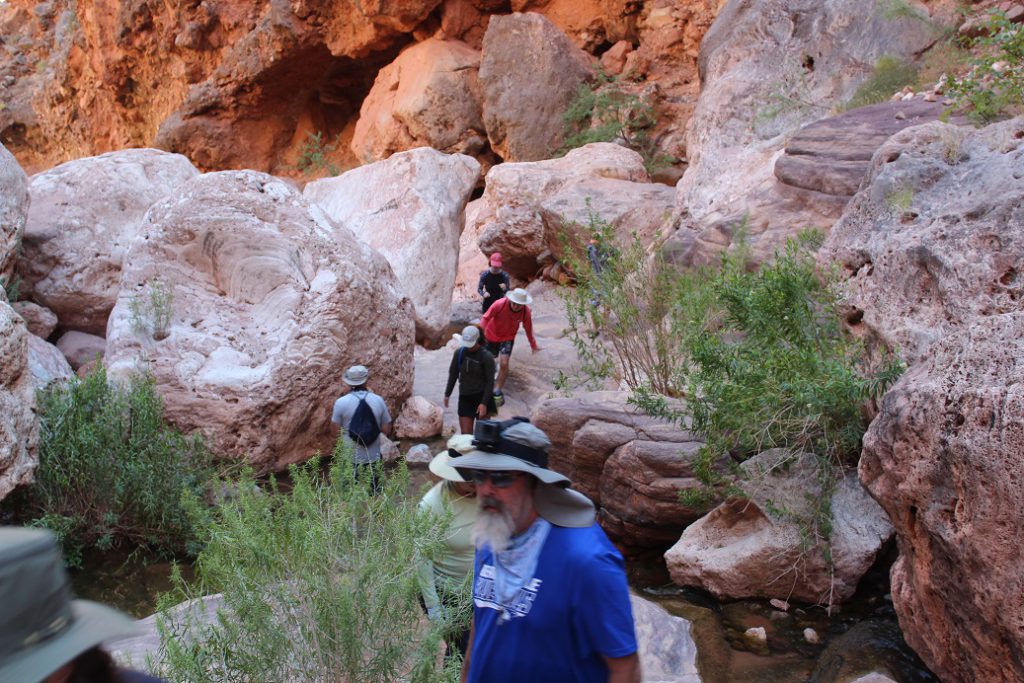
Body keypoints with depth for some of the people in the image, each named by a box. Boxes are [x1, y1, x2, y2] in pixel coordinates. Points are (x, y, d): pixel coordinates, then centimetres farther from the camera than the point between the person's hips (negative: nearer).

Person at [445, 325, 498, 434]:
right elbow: (453, 374, 12)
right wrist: (447, 394, 14)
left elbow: (490, 381, -12)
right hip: (465, 397, 4)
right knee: (465, 433, 1)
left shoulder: (486, 357, -12)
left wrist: (484, 403, -17)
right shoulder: (459, 353, -1)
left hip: (481, 397, -4)